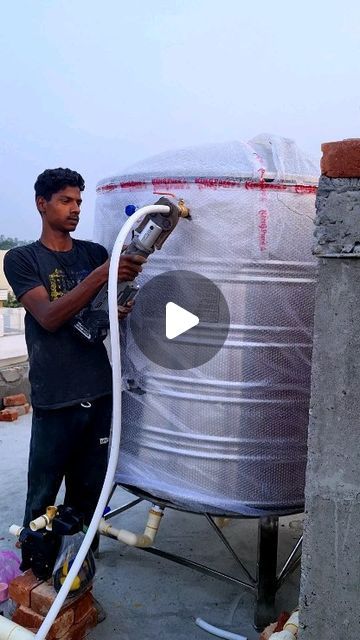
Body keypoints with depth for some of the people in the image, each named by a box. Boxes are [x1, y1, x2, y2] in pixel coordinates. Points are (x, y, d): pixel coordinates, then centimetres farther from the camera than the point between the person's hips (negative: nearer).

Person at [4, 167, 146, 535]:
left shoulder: (95, 253, 10)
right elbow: (49, 317, -15)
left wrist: (121, 310, -11)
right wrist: (100, 275, -25)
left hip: (99, 391, 4)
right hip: (55, 399, -3)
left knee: (88, 492, 14)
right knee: (42, 498, 7)